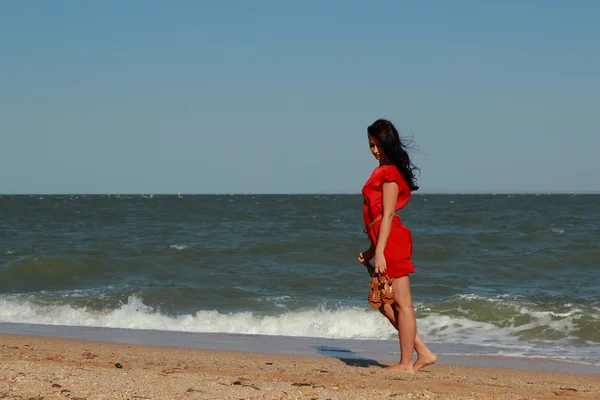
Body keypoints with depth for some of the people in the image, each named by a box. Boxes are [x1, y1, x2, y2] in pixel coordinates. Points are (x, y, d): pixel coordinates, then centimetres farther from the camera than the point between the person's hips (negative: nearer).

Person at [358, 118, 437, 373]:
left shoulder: (389, 172, -9)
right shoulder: (383, 172, 19)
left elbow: (387, 215, -15)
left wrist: (379, 251, -19)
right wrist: (371, 251, 21)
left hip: (391, 241, -10)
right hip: (386, 241, 10)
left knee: (401, 303, -4)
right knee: (384, 303, 13)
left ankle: (406, 364, 1)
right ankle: (423, 353, 15)